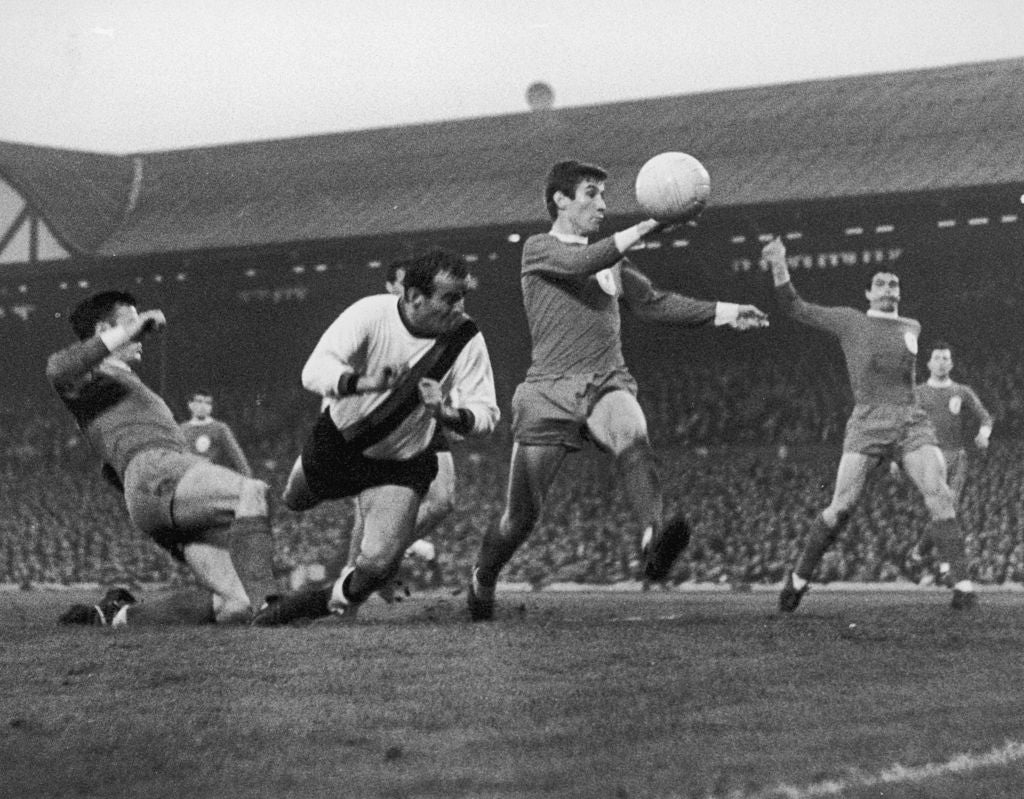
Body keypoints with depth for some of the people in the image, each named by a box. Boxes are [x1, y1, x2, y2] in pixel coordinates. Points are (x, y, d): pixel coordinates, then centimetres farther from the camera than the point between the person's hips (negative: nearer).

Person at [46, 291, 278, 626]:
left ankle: (117, 615, 0)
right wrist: (125, 333, -9)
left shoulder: (126, 385, 41)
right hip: (155, 475, -9)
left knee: (236, 606, -9)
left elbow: (113, 471, 48)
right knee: (253, 492, -33)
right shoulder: (93, 377, 14)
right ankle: (263, 603, -45)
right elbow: (58, 370, -13)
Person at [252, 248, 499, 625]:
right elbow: (314, 370, -37)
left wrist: (449, 414, -40)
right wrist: (361, 382, -56)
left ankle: (338, 597, 18)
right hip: (338, 436, 1)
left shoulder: (466, 340, -22)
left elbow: (485, 413, -18)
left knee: (379, 563, -16)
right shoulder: (369, 314, -28)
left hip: (401, 463, -1)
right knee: (295, 501, 27)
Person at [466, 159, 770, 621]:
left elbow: (654, 304, 24)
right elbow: (583, 263, -16)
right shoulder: (538, 249, 4)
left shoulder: (612, 261, 22)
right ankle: (480, 583, 26)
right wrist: (644, 227, -21)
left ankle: (655, 539, -56)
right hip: (549, 392, -3)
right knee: (522, 514, -2)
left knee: (632, 436, -34)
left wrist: (724, 313, 15)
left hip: (607, 385, 3)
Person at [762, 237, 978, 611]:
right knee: (841, 507, -10)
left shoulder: (912, 327, 19)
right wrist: (779, 266, 2)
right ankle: (799, 577, 7)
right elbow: (794, 307, 10)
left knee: (939, 495, -18)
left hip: (912, 423, 3)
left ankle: (959, 581, -18)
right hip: (867, 426, -3)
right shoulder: (850, 321, 10)